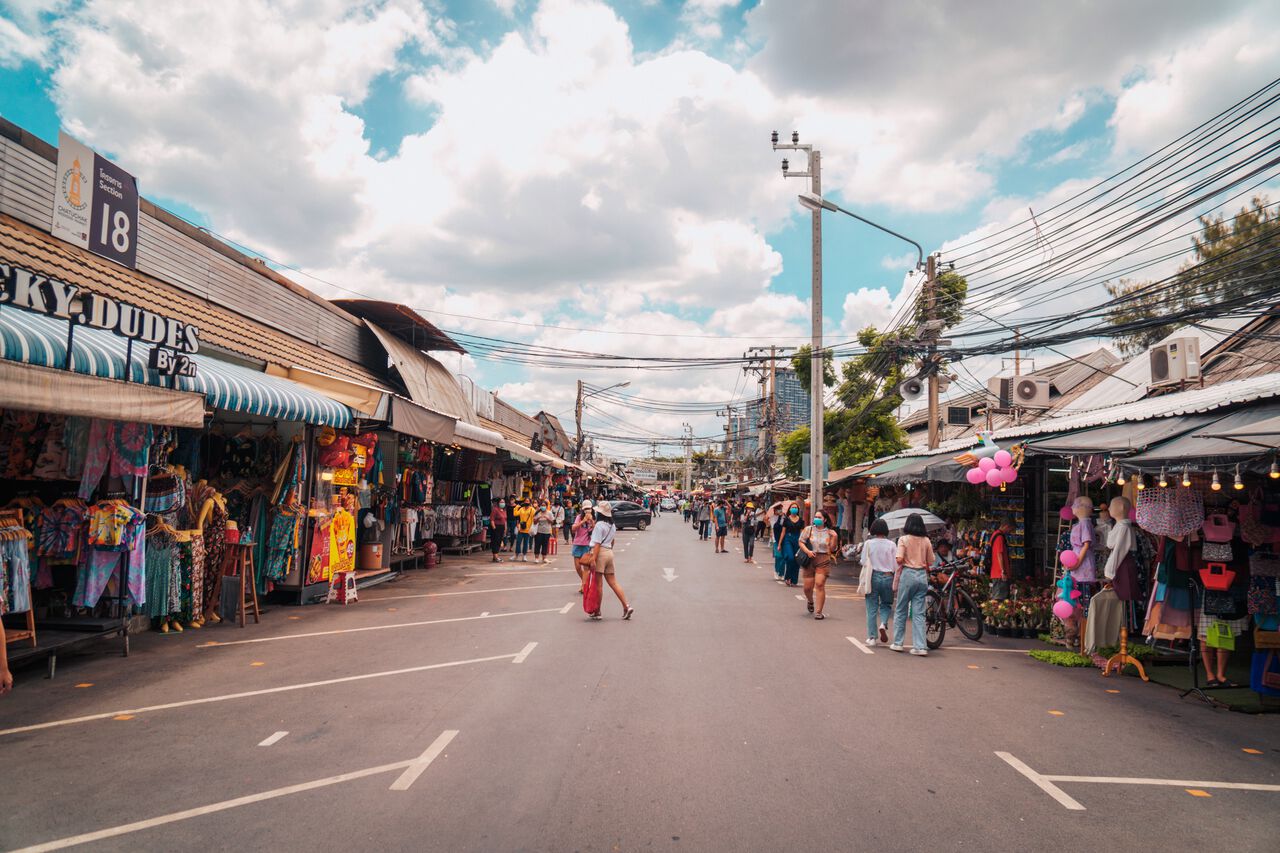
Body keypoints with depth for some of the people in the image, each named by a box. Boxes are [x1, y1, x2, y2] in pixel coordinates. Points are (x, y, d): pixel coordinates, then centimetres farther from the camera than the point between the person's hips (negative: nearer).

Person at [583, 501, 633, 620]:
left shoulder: (599, 525, -12)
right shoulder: (612, 525, 12)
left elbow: (597, 544, -18)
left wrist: (593, 559, -20)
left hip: (600, 553, -8)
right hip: (609, 552, 8)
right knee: (613, 582, 10)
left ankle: (597, 612, 8)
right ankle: (626, 606, 2)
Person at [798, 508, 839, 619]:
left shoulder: (829, 532, 5)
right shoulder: (809, 529, 6)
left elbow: (832, 549, 5)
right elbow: (801, 542, 4)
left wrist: (835, 538, -9)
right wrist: (807, 551, -12)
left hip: (823, 560, -1)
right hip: (810, 560, 1)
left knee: (820, 584, -12)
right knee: (808, 587, 4)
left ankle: (818, 612, -5)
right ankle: (811, 602, 39)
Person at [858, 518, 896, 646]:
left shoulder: (868, 543, -4)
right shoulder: (891, 545, -3)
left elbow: (864, 562, -4)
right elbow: (896, 565, -2)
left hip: (873, 577, -1)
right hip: (888, 577, 1)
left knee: (872, 608, 6)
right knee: (886, 604, 19)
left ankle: (872, 637, 8)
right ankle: (883, 624, -7)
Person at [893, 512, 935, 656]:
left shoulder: (904, 539, -6)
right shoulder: (926, 540, 5)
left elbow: (899, 559, -14)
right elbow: (930, 562, 6)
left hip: (907, 574, -3)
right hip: (922, 576, 3)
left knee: (900, 610, 9)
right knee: (919, 613, 5)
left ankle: (897, 643, 14)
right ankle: (920, 646, 2)